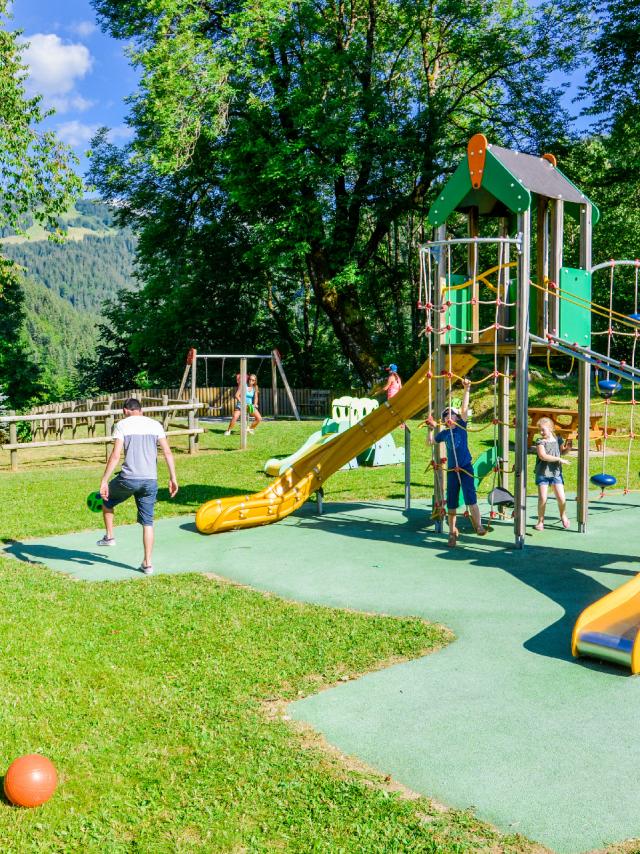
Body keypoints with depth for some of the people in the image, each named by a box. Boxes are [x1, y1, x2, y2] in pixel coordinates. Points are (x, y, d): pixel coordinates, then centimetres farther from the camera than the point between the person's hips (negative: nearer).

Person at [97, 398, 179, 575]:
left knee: (107, 498, 28)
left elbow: (115, 455, -8)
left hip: (129, 478, -3)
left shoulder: (122, 424, 1)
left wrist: (104, 481, -6)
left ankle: (109, 536, 31)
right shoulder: (155, 424, 11)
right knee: (148, 522, 10)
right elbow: (167, 452, 5)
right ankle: (147, 563, 10)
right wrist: (173, 478, 9)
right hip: (150, 480, 3)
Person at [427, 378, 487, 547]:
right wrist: (431, 426, 9)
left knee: (470, 497, -17)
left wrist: (467, 389, -19)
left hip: (466, 468, -3)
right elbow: (430, 442, 20)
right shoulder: (444, 433, 7)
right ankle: (453, 532, 18)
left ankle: (479, 526, -11)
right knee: (451, 503, 6)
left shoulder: (461, 426, 1)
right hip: (451, 470, 3)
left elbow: (464, 408, -10)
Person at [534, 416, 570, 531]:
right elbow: (543, 456, -20)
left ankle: (563, 515, 27)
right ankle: (540, 521, 12)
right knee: (542, 499, -6)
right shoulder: (540, 441, -5)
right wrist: (559, 459, -19)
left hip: (556, 472, 2)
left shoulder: (558, 440, 7)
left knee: (561, 498, -3)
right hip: (543, 473, -2)